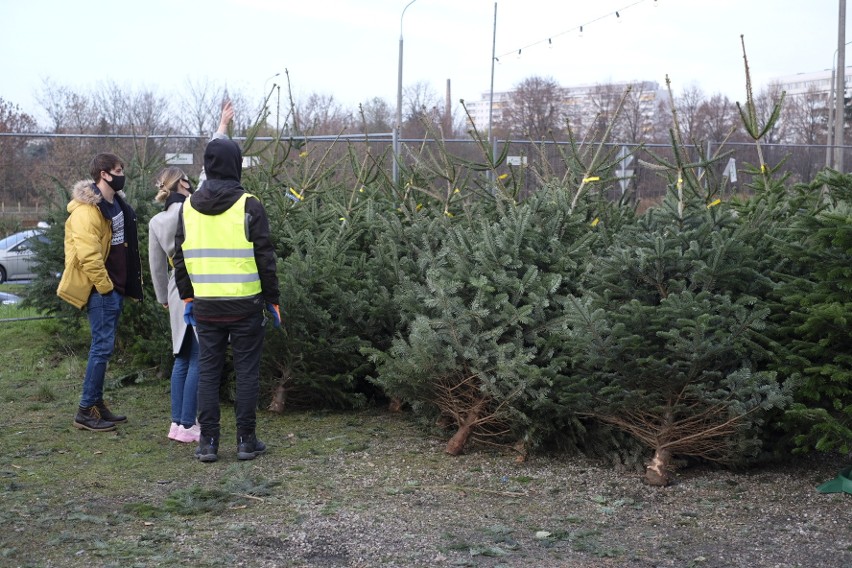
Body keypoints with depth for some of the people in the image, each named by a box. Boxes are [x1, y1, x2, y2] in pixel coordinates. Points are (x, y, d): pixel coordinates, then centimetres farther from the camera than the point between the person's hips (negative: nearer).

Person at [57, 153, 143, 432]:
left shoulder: (117, 204, 14)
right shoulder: (86, 210, -16)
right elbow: (88, 254, -23)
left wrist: (123, 285, 16)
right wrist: (105, 286, -17)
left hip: (115, 286, 9)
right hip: (100, 289, -9)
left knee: (104, 346, 13)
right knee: (102, 347, -8)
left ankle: (97, 404, 21)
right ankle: (86, 411, -1)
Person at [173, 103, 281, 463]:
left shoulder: (189, 207, 5)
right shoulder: (248, 206, -8)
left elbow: (180, 257, 10)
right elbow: (264, 257, -7)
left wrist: (187, 297, 19)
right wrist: (272, 299, 2)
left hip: (206, 305, 3)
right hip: (244, 303, -3)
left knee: (208, 370, 9)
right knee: (247, 371, 6)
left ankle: (208, 442, 11)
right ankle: (246, 441, 9)